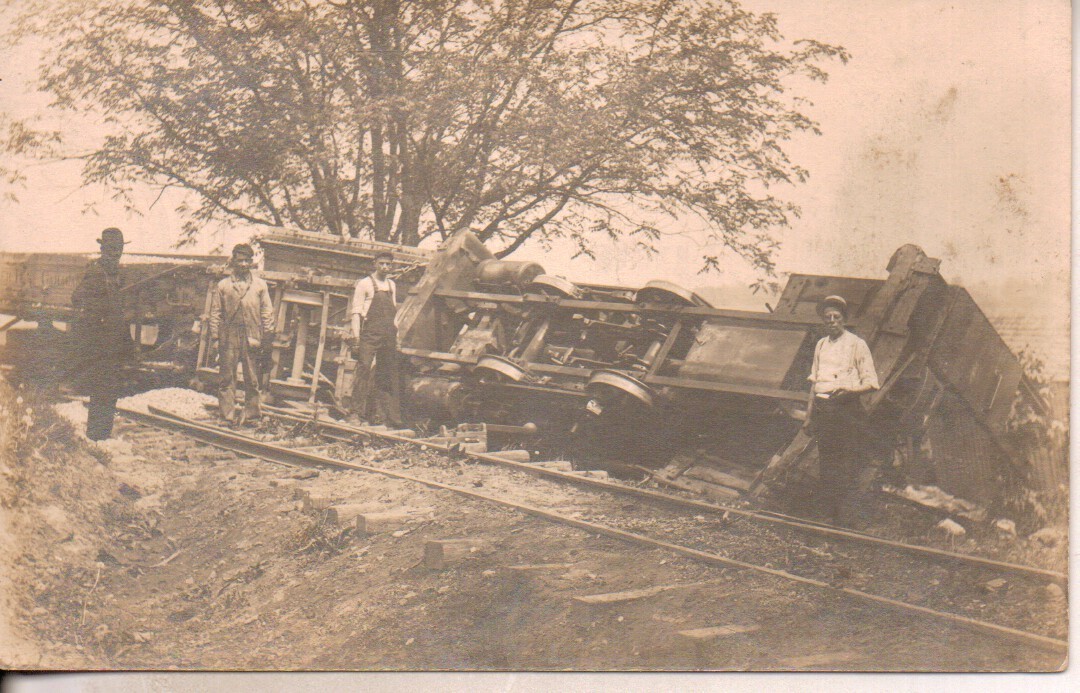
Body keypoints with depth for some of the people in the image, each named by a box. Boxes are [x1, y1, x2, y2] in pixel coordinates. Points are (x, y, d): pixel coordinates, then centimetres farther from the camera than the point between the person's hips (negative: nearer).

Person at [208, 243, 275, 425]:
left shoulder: (260, 285, 10)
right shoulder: (223, 285, 9)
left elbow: (267, 312, 9)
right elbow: (215, 312, 8)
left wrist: (268, 337, 4)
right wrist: (215, 335, 1)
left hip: (252, 337, 0)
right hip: (229, 337, 0)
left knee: (252, 379, 3)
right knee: (227, 378, 1)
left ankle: (251, 413, 12)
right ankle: (228, 415, 5)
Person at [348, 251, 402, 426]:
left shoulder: (392, 285, 18)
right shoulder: (364, 283, 1)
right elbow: (356, 311, -3)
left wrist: (396, 332, 14)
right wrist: (356, 336, -11)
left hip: (389, 335, 6)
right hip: (370, 333, -5)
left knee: (390, 375, 6)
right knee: (363, 369, -13)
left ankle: (391, 418, 9)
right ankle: (356, 413, -11)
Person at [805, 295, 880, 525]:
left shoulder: (856, 345, -2)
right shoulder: (821, 345, 16)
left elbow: (871, 383, -4)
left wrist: (849, 391, -23)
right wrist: (809, 413, 19)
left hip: (847, 409, -6)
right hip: (823, 409, 6)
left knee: (847, 465, -8)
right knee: (825, 464, 8)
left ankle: (845, 518, -6)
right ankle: (827, 513, 16)